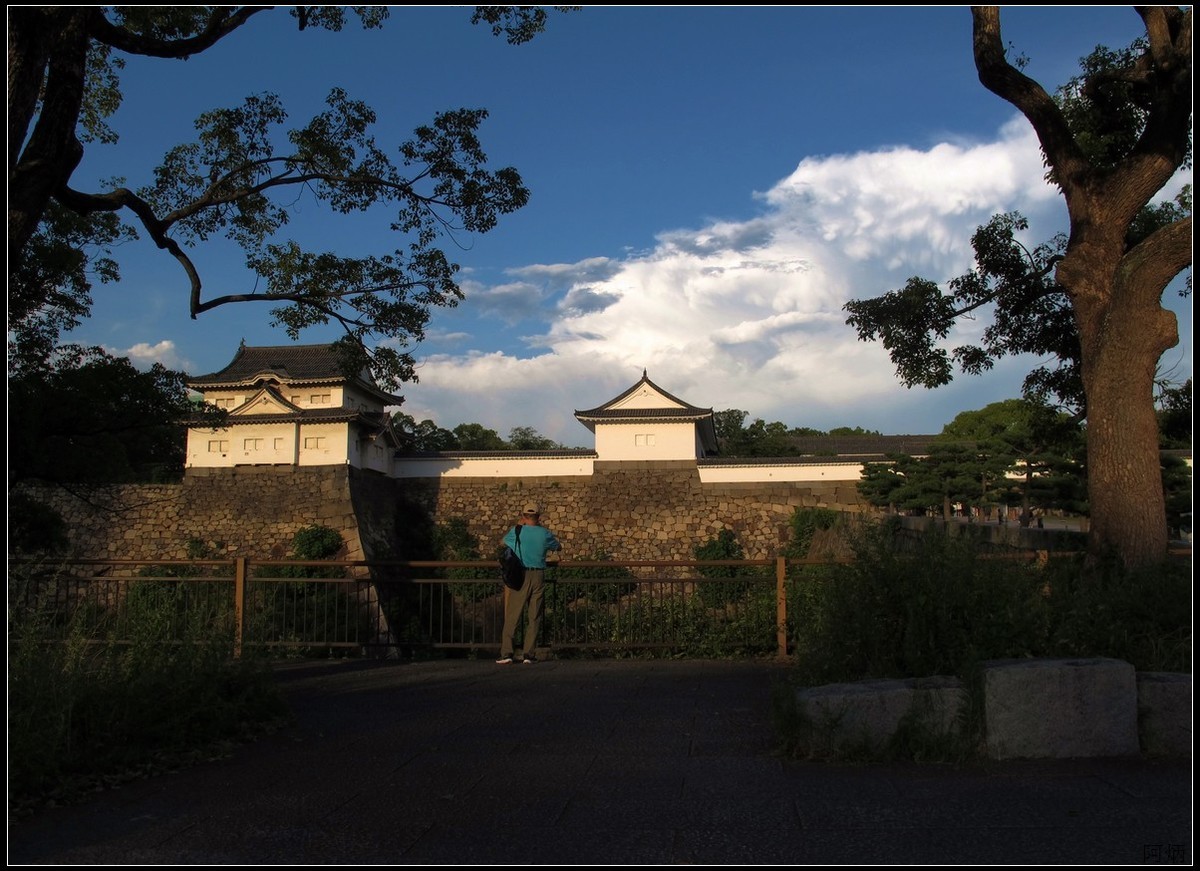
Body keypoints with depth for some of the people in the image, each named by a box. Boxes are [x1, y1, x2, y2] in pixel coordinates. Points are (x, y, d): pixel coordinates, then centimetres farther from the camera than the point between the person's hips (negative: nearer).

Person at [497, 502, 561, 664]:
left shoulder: (516, 532, -3)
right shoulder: (545, 534, 1)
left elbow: (502, 541, 18)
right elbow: (558, 547, 21)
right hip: (538, 577, 1)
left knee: (512, 616, 2)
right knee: (534, 617, 7)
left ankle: (506, 652, -2)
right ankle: (529, 654, 7)